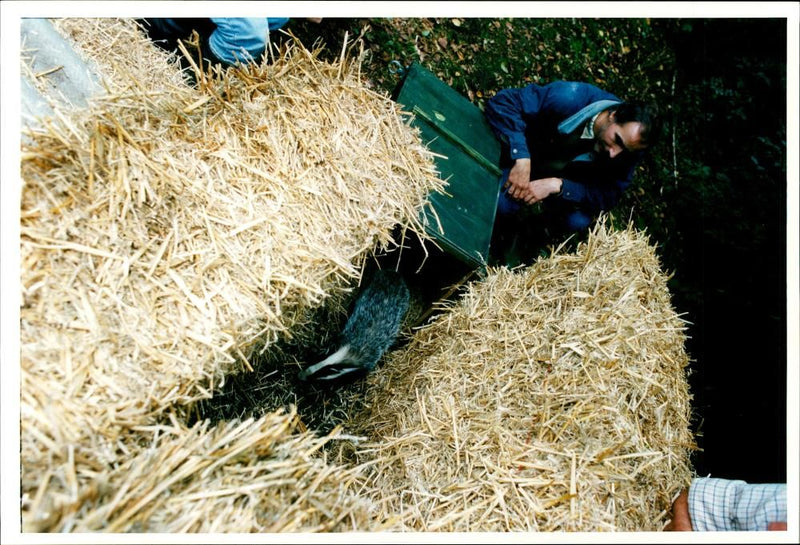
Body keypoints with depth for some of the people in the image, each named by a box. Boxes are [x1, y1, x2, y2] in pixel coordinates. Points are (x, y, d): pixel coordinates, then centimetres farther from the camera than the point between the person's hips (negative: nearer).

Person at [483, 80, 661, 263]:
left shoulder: (631, 146, -23)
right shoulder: (570, 98, -35)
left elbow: (608, 195, -22)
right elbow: (501, 102, -34)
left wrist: (557, 186, -37)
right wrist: (521, 158, -43)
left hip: (566, 178, 3)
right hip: (522, 159, -3)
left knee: (578, 220, -24)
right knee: (503, 204, -31)